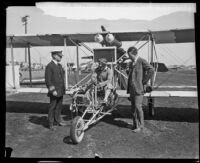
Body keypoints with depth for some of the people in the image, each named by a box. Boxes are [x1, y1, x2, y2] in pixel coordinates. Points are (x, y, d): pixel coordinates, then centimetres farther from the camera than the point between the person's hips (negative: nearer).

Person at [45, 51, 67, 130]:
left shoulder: (59, 65, 14)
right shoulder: (49, 66, -12)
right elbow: (48, 80, -16)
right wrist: (53, 90, -19)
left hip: (61, 91, 8)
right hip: (54, 91, -8)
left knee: (59, 106, 15)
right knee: (52, 107, 1)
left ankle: (57, 120, 29)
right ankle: (51, 124, 12)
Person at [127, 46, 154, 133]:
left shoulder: (142, 61, -7)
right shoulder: (131, 63, 17)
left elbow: (151, 70, -21)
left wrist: (144, 82, -15)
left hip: (139, 88, -8)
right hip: (132, 88, 8)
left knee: (138, 106, -8)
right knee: (133, 107, 9)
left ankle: (140, 125, 8)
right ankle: (135, 124, 21)